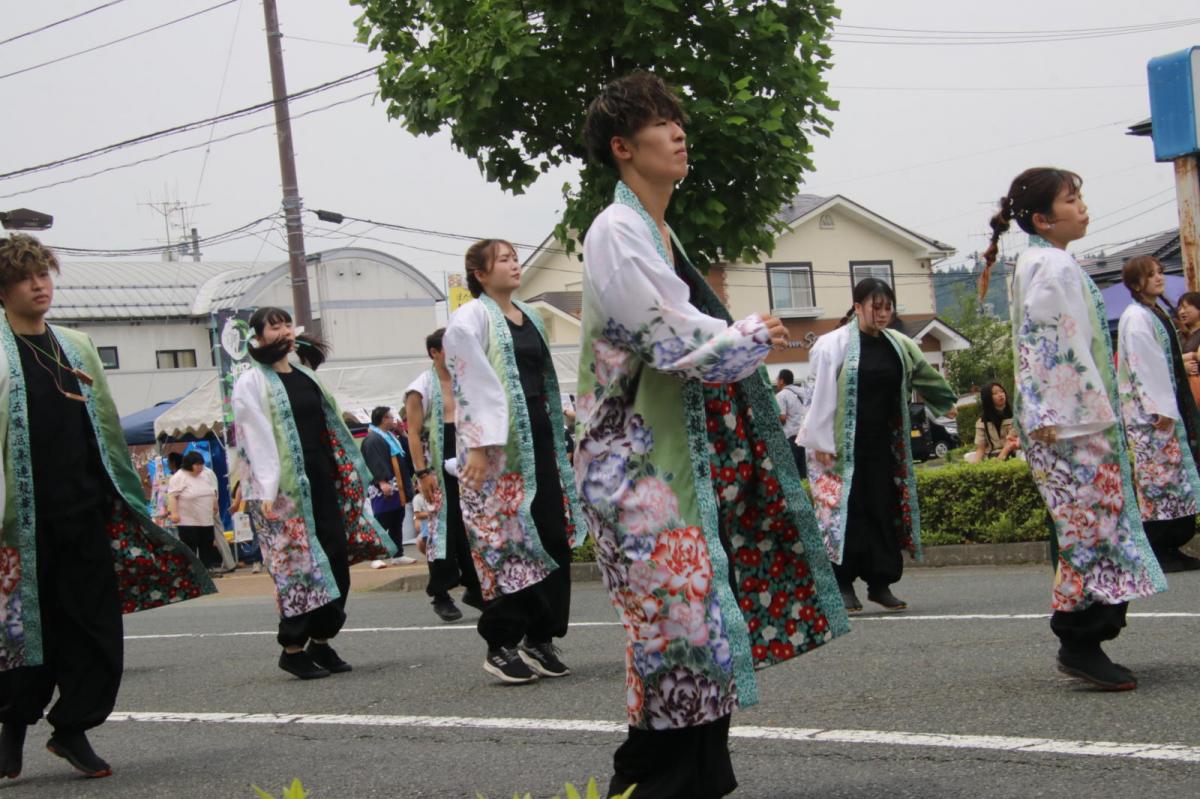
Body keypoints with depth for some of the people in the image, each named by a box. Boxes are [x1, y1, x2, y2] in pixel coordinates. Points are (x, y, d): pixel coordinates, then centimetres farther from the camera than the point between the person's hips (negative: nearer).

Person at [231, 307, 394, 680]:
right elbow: (257, 439, -11)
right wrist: (266, 493, -18)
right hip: (285, 491, -7)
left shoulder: (305, 375, 18)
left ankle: (321, 641, 14)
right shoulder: (252, 383, -3)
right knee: (298, 566, -6)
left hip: (322, 481, 7)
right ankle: (293, 648, 5)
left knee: (336, 562, 3)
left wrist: (350, 477, 17)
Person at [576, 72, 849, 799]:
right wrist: (754, 334, -4)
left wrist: (748, 337, 9)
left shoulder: (658, 233, 17)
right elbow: (674, 338, -18)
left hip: (682, 449, 9)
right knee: (674, 612, -8)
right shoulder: (616, 232, -12)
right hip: (639, 457, -9)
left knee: (696, 613, 9)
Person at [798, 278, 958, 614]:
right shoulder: (833, 345, -9)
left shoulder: (899, 345, 8)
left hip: (883, 445, 5)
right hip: (844, 447, -5)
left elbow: (926, 377, 26)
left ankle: (880, 583, 12)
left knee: (884, 511, 4)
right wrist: (821, 443, -12)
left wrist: (946, 404, 36)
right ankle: (843, 584, 5)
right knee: (846, 511, -3)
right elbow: (821, 395, -10)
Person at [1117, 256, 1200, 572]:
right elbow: (1144, 366, -18)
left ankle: (1171, 547, 13)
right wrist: (1162, 409, -22)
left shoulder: (1156, 314, 17)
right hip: (1148, 411, -9)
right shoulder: (1136, 317, -12)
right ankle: (1158, 550, -4)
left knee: (1174, 473, 8)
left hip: (1168, 406, 9)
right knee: (1158, 474, -8)